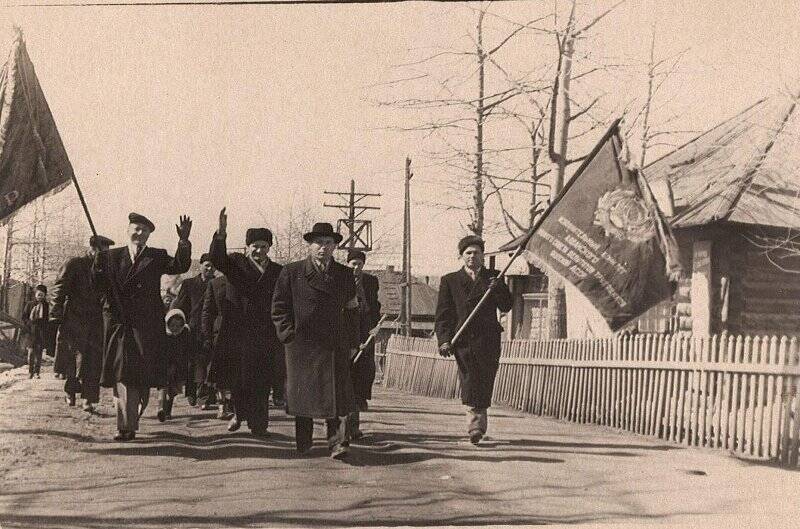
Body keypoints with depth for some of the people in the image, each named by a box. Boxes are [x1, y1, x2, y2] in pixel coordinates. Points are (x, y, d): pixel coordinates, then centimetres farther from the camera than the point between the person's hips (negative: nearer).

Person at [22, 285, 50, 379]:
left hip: (41, 333, 1)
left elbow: (46, 319, 12)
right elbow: (24, 317, 5)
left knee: (39, 352, 0)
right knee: (31, 351, -9)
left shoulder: (46, 306, 9)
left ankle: (37, 372, 5)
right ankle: (30, 371, -3)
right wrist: (30, 324, -8)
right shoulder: (29, 304, 5)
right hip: (31, 332, -1)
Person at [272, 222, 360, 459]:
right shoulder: (292, 272, 3)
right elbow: (279, 306, 5)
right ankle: (303, 444, 19)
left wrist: (352, 342, 9)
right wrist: (289, 333, -4)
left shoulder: (344, 275, 11)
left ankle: (338, 443, -6)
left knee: (336, 395, -7)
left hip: (336, 347, 1)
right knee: (302, 395, 5)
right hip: (302, 346, -1)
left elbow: (351, 310, 14)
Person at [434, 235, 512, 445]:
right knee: (469, 385, -9)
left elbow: (506, 307, 6)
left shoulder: (493, 277, 14)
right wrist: (444, 339, -5)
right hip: (463, 340, -1)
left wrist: (497, 289, -12)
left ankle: (476, 427, 16)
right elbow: (442, 314, 7)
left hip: (488, 340, 1)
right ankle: (477, 427, -6)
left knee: (484, 386, 2)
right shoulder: (450, 280, 12)